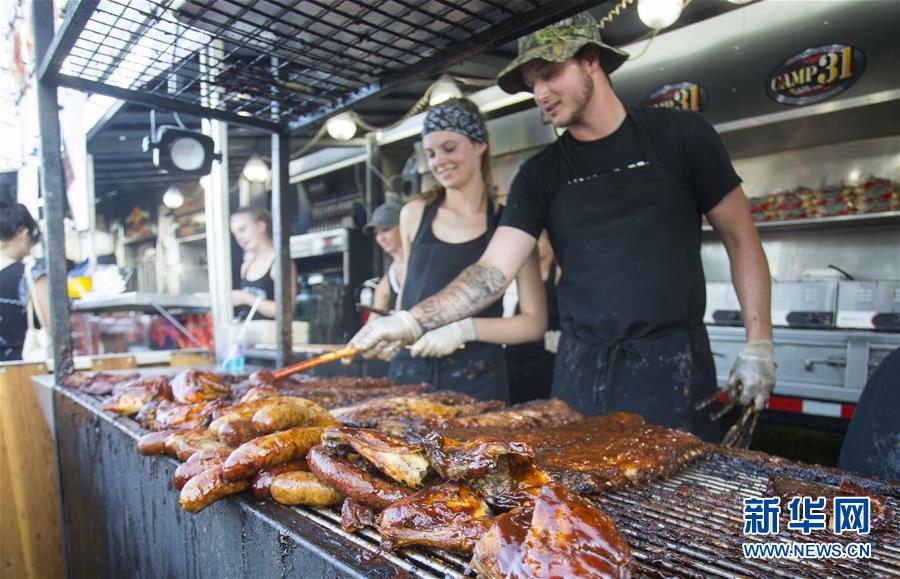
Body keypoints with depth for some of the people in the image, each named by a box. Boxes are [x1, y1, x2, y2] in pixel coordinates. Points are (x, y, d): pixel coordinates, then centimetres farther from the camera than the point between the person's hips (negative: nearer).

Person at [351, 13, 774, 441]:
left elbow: (741, 238, 4)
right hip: (581, 368, 2)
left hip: (673, 362, -2)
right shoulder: (540, 175, 5)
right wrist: (411, 321, -16)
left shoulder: (679, 134, 0)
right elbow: (494, 270, -3)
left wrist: (759, 345, -2)